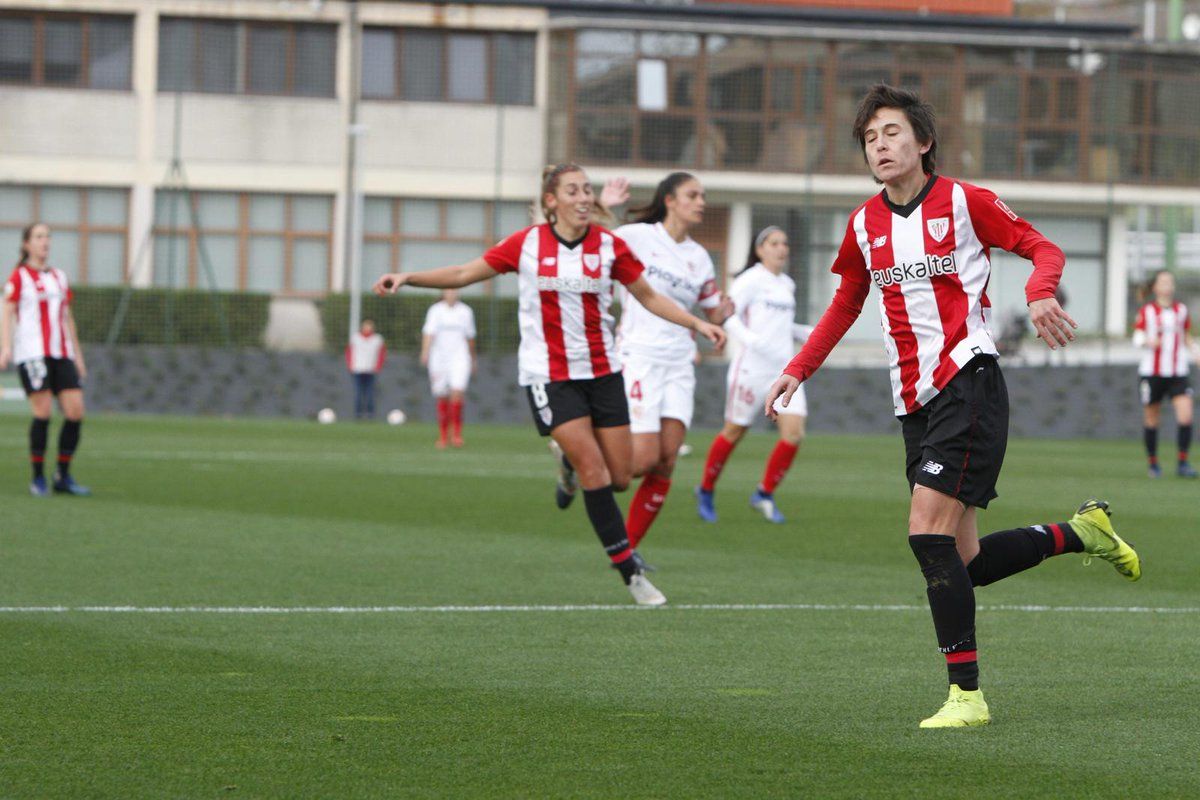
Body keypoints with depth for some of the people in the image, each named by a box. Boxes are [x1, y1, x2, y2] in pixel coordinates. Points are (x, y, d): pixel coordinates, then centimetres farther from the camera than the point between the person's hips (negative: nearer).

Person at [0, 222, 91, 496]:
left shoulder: (59, 277, 19)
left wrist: (77, 355, 21)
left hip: (61, 355, 6)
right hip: (32, 353, -6)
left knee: (75, 411, -4)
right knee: (43, 412, -12)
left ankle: (63, 476, 7)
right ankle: (38, 479, -2)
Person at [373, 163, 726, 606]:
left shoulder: (609, 245, -2)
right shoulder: (527, 244, -6)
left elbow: (649, 296, 10)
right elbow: (464, 274, 1)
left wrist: (697, 323, 0)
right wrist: (407, 278, -9)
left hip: (601, 370, 3)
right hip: (548, 374, -3)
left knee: (619, 477, 0)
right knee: (594, 470, -14)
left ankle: (571, 464, 36)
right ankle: (630, 573, -7)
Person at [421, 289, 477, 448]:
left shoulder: (466, 311, 8)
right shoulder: (435, 310, 3)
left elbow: (470, 338, 17)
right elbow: (428, 332, -9)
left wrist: (472, 360, 24)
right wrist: (425, 352, -24)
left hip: (460, 358, 0)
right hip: (439, 358, 0)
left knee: (457, 394, -18)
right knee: (442, 399, 3)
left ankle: (456, 434, -11)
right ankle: (442, 436, 14)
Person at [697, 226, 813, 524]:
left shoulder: (787, 285, 15)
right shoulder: (751, 280, -7)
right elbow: (727, 314, -17)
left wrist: (807, 332, 12)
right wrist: (750, 339, -32)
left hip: (784, 370, 6)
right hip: (753, 367, -6)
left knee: (794, 433, -8)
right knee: (734, 432, 4)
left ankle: (764, 494, 7)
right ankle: (706, 491, 24)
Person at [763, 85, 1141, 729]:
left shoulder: (965, 202, -4)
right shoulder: (864, 225, 11)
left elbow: (1043, 248, 2)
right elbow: (846, 305, 25)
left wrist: (1040, 295, -20)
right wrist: (797, 370, 16)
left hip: (968, 381, -6)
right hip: (914, 403, 6)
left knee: (928, 530, -19)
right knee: (967, 563, 2)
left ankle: (966, 693, -15)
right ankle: (1081, 532, 26)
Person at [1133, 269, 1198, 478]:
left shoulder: (1181, 310, 9)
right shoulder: (1146, 312, 0)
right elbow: (1137, 337, -6)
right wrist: (1147, 341, -28)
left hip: (1178, 373, 2)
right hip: (1151, 372, -2)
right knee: (1151, 420, 4)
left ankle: (1183, 463, -8)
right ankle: (1153, 464, 19)